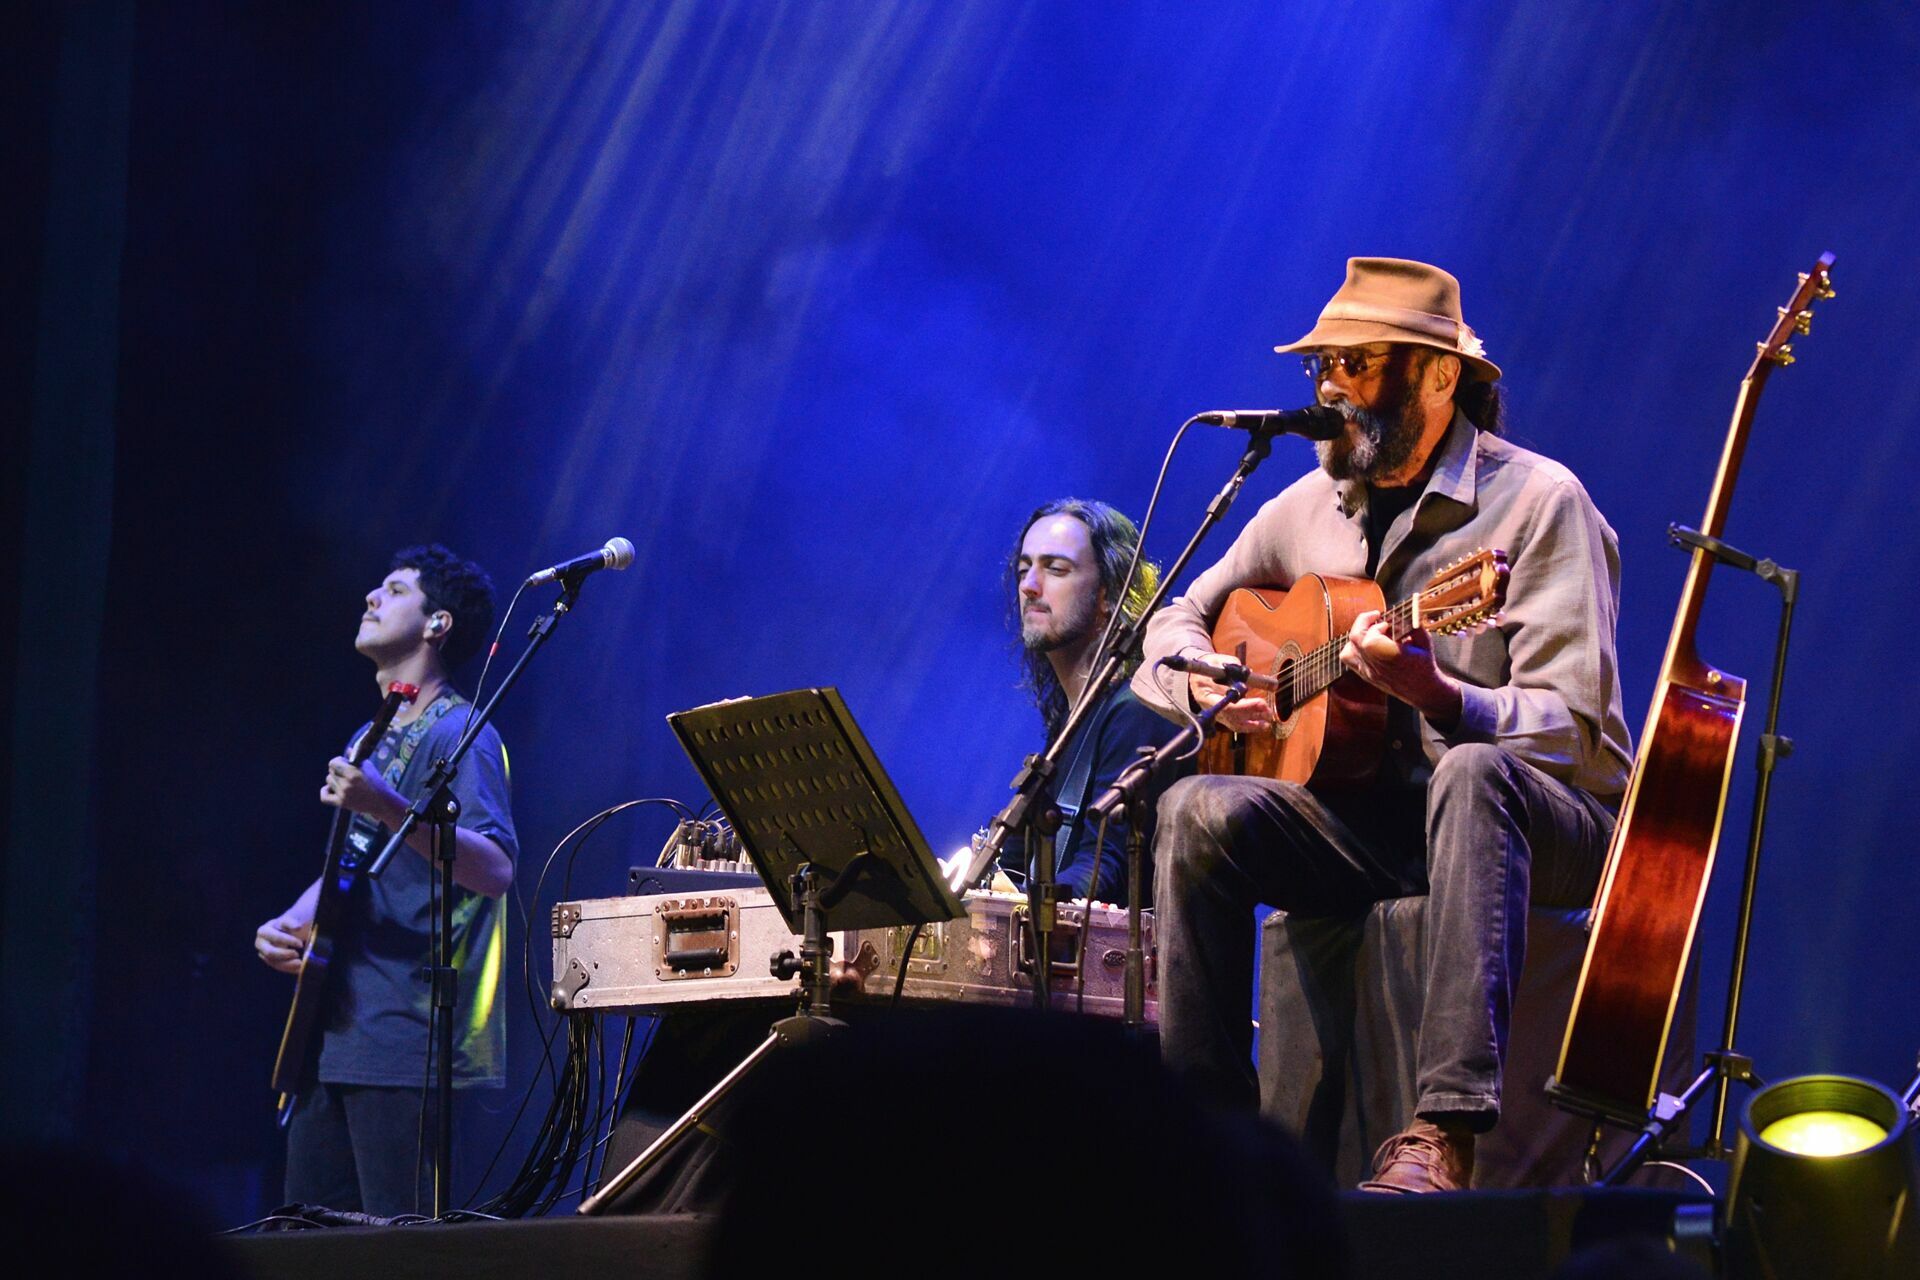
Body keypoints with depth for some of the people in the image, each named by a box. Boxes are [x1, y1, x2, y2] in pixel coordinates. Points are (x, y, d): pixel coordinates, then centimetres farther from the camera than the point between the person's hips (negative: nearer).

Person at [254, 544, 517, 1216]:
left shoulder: (459, 735, -8)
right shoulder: (369, 743, 21)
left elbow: (495, 871, -22)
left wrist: (386, 808, -34)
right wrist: (287, 925, 8)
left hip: (404, 1042, -9)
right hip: (333, 1034, 9)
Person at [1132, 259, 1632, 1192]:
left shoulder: (1536, 501, -8)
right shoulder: (1309, 509, 11)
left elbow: (1574, 728, -16)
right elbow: (1174, 623, 22)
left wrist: (1439, 697, -36)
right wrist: (1206, 678, -3)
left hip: (1541, 820, -5)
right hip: (1370, 815, 5)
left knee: (1471, 775, -39)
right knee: (1198, 811, -20)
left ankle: (1441, 1131, -49)